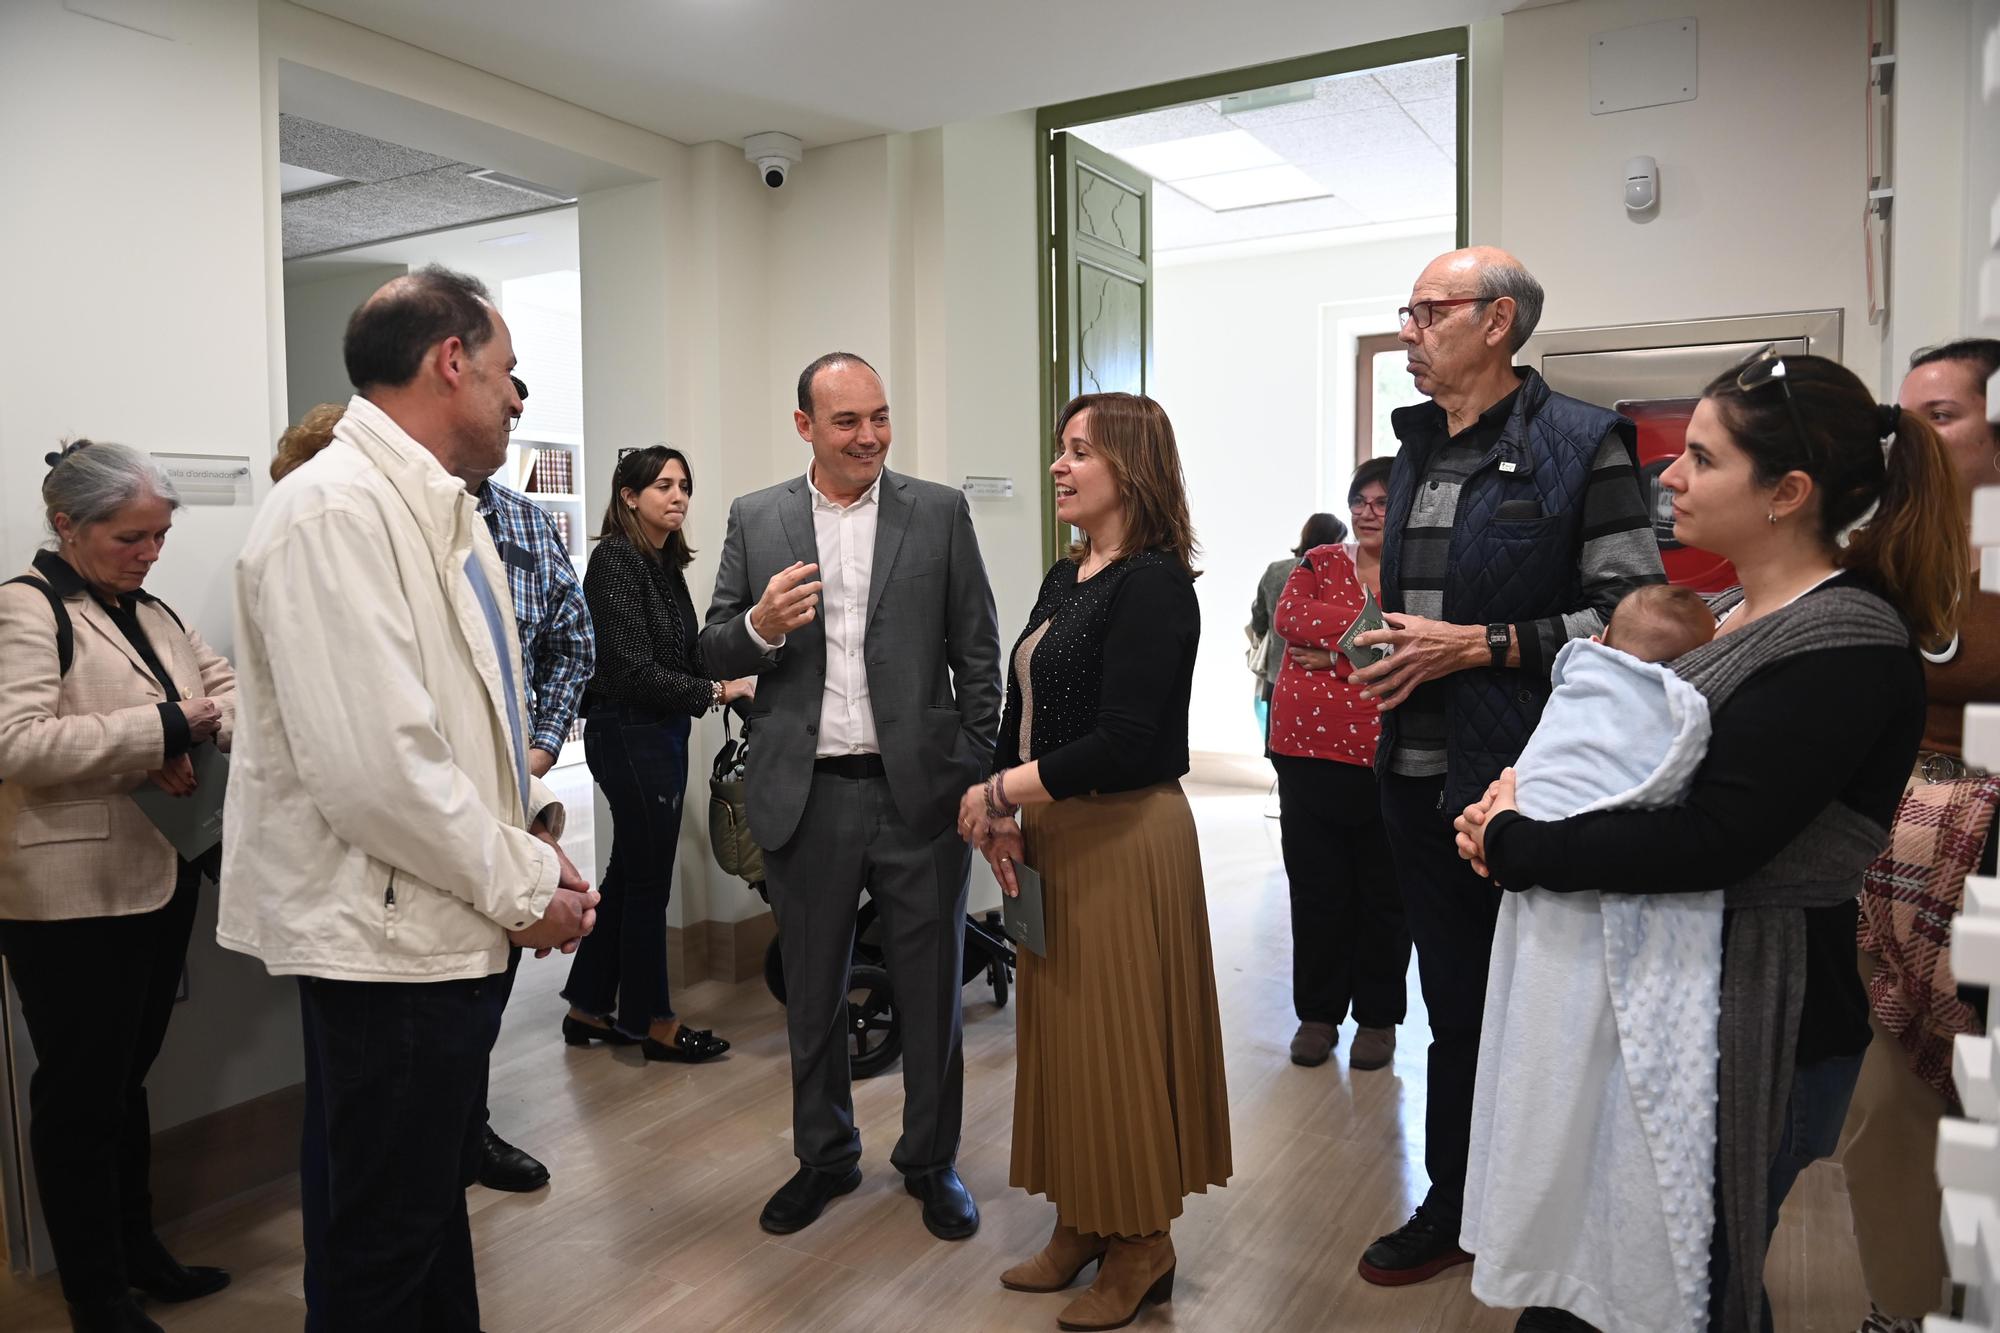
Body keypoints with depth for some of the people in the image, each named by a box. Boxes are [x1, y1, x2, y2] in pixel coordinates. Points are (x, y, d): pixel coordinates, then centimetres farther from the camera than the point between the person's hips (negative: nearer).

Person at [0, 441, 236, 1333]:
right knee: (81, 1093, 5)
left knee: (130, 1075, 19)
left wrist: (209, 727, -6)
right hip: (74, 899, -7)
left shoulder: (151, 612, 13)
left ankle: (137, 1247, 33)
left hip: (160, 880, 8)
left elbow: (226, 685, 16)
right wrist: (162, 729, -21)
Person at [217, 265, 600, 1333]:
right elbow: (373, 765, -26)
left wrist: (532, 833, 6)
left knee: (436, 1197, 24)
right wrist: (523, 885, -15)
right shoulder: (335, 511, -19)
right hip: (389, 935, -9)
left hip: (455, 924, 9)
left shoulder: (446, 508, 12)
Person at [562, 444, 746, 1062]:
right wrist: (714, 691, -15)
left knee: (628, 874, 15)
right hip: (628, 732, -9)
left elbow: (689, 652, 11)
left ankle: (588, 1010, 28)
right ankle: (651, 1021, 16)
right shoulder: (617, 560, -14)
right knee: (648, 878, 2)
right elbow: (633, 669, -19)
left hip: (660, 733, 9)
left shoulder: (666, 564, 13)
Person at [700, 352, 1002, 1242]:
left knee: (931, 991, 11)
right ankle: (824, 1158, 37)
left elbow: (978, 654, 1)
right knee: (811, 993, 16)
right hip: (806, 795, 2)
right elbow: (715, 657, 5)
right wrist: (760, 627, -16)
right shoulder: (754, 519, 4)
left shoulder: (939, 512, 1)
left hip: (918, 792, -1)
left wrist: (977, 776, -5)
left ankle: (931, 1161, 32)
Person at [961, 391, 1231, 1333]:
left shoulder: (1152, 585, -15)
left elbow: (1123, 744, -22)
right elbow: (1025, 712, 10)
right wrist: (1003, 818, -5)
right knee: (1060, 1030, 15)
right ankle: (1083, 1225, 32)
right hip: (1052, 836, 8)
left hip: (1126, 839, -8)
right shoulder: (1063, 580, 11)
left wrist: (999, 791, -15)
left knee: (1119, 1037, 4)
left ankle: (1141, 1247, 23)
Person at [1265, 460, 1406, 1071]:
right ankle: (1317, 1013, 25)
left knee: (1384, 894, 10)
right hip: (1308, 752, 3)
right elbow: (1289, 617, -8)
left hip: (1385, 760, -2)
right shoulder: (1318, 562, 11)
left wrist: (1333, 653, -14)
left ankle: (1378, 1017, 25)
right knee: (1315, 889, 10)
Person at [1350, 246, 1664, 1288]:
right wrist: (1386, 651, 7)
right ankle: (1449, 1210, 33)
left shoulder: (1579, 445, -8)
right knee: (1453, 1004, 18)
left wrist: (1481, 645, -17)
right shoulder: (1417, 452, 14)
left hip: (1518, 782, -6)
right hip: (1418, 775, 7)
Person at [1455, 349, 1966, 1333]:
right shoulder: (1733, 616, 8)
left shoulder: (1846, 649, -20)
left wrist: (1516, 846, -19)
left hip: (1756, 1014, -8)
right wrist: (1533, 788, -5)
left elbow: (1710, 839, -27)